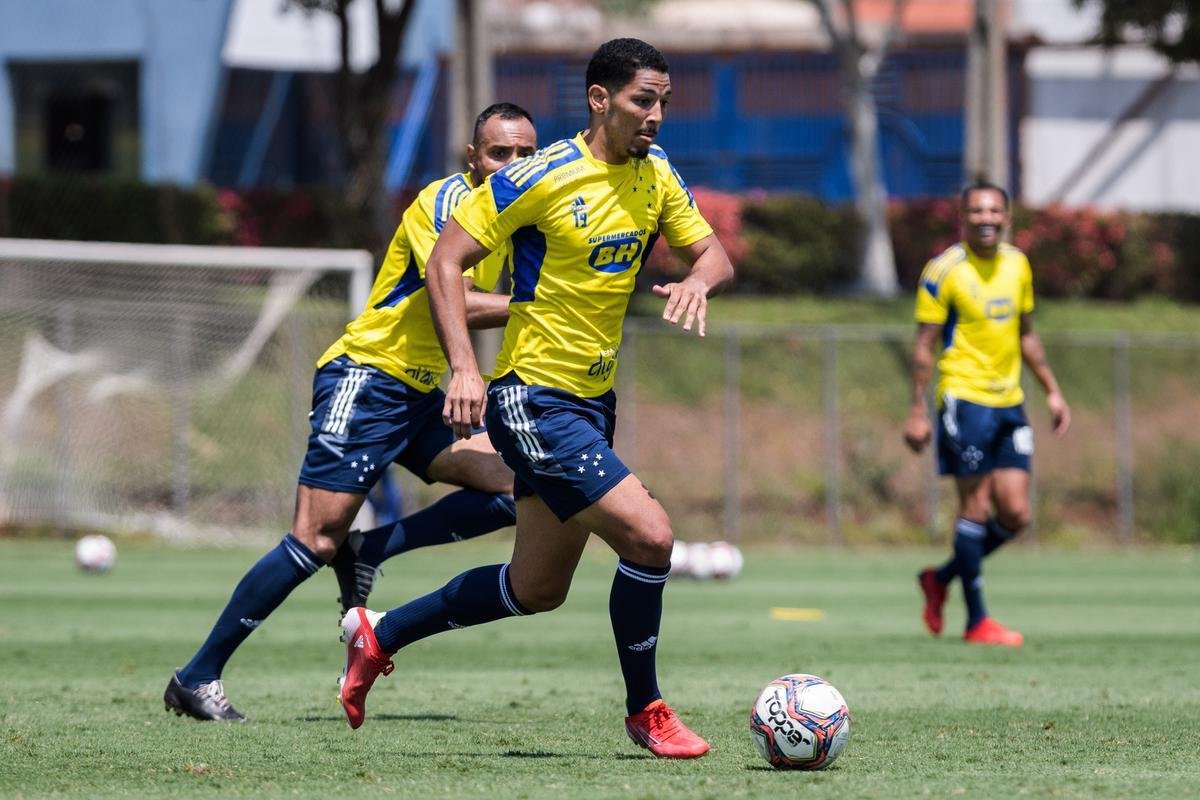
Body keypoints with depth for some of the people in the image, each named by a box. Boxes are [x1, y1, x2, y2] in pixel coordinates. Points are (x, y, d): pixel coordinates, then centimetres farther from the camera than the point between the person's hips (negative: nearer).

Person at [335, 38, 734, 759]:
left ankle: (379, 635, 33)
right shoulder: (543, 178, -17)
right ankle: (645, 711, -2)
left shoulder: (655, 174, 4)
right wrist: (464, 368, -24)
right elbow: (446, 261, -14)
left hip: (592, 401, 8)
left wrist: (698, 280, -15)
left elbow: (714, 254, 10)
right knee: (649, 534, -20)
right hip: (534, 400, -8)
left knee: (537, 591, 16)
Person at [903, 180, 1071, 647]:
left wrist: (1052, 391, 18)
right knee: (976, 507, -6)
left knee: (1015, 515, 2)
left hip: (1009, 402, 6)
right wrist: (917, 411, -11)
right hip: (964, 398, -6)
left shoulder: (1017, 265, 11)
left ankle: (941, 579, 22)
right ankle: (977, 621, 1)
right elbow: (924, 345, -7)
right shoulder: (945, 271, -8)